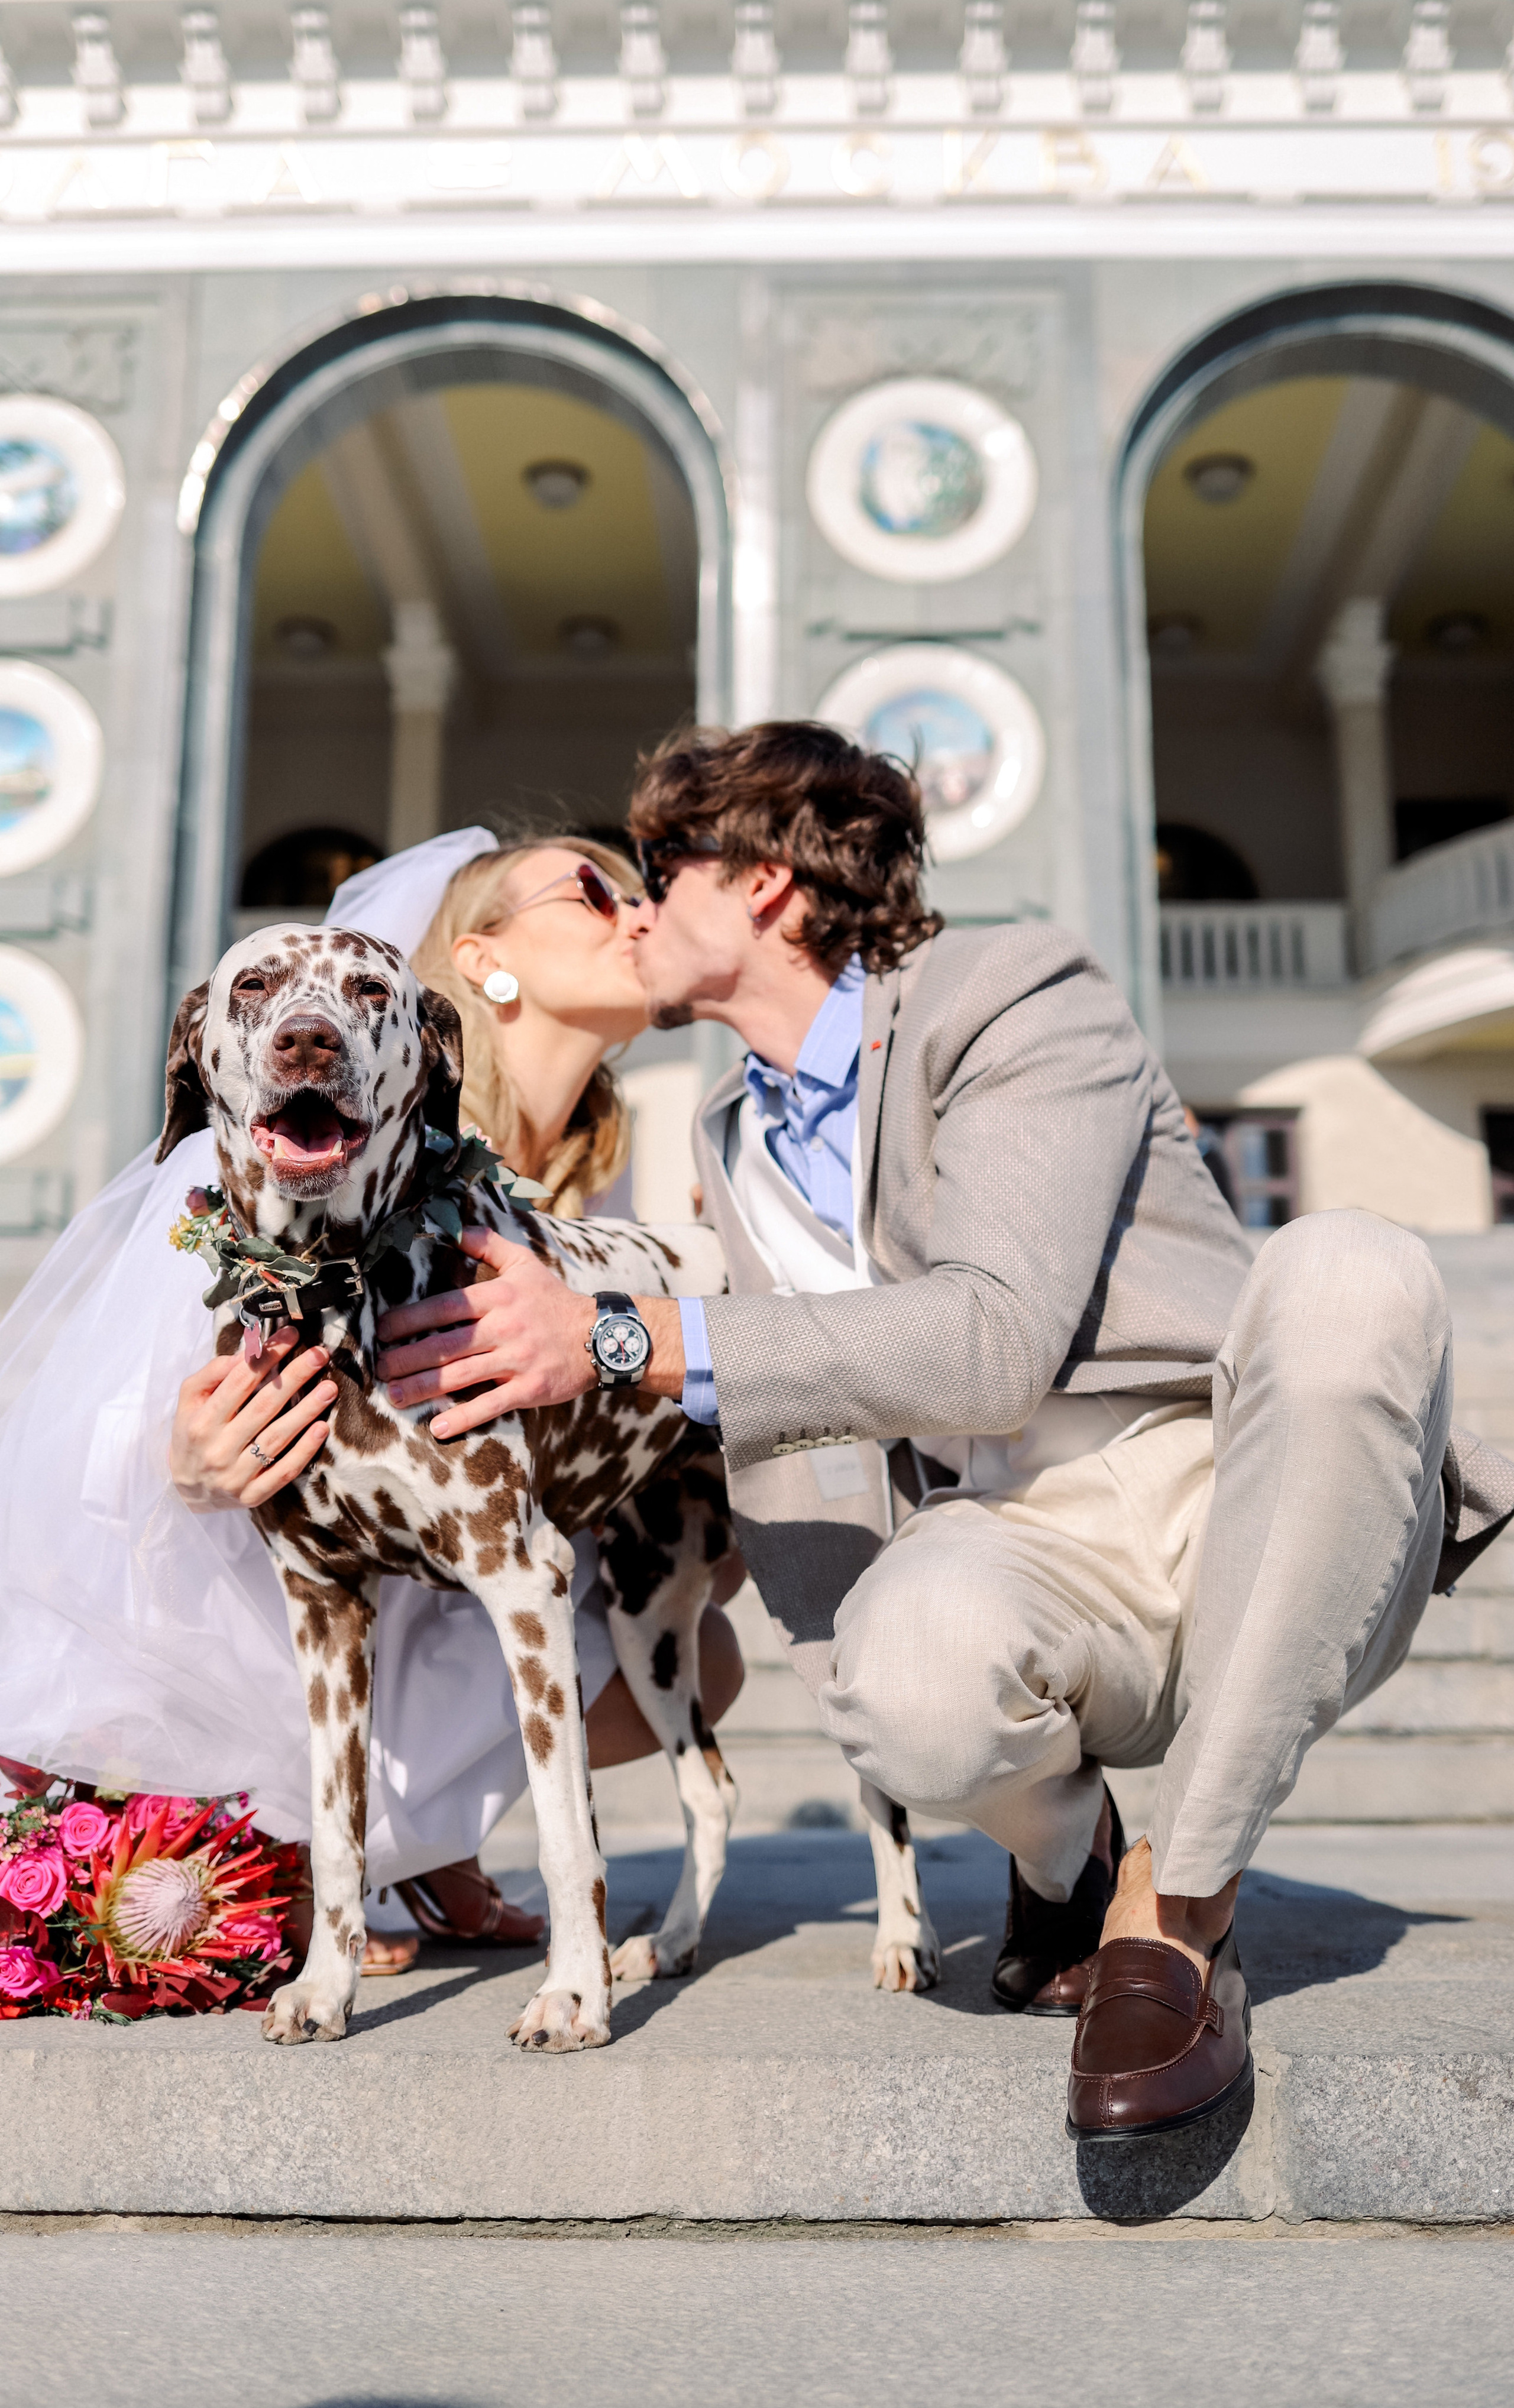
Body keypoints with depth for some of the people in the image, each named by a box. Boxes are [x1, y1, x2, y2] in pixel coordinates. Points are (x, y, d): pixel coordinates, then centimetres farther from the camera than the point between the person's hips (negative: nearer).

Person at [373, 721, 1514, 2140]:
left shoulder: (1016, 998, -6)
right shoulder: (735, 1140, 15)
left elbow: (996, 1340, -21)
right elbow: (785, 1410, 17)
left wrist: (625, 1338, -23)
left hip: (1258, 1539, -2)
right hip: (1021, 1557, 3)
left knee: (1346, 1276, -35)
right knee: (913, 1674, -35)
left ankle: (1178, 1906, -24)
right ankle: (1062, 1851, 3)